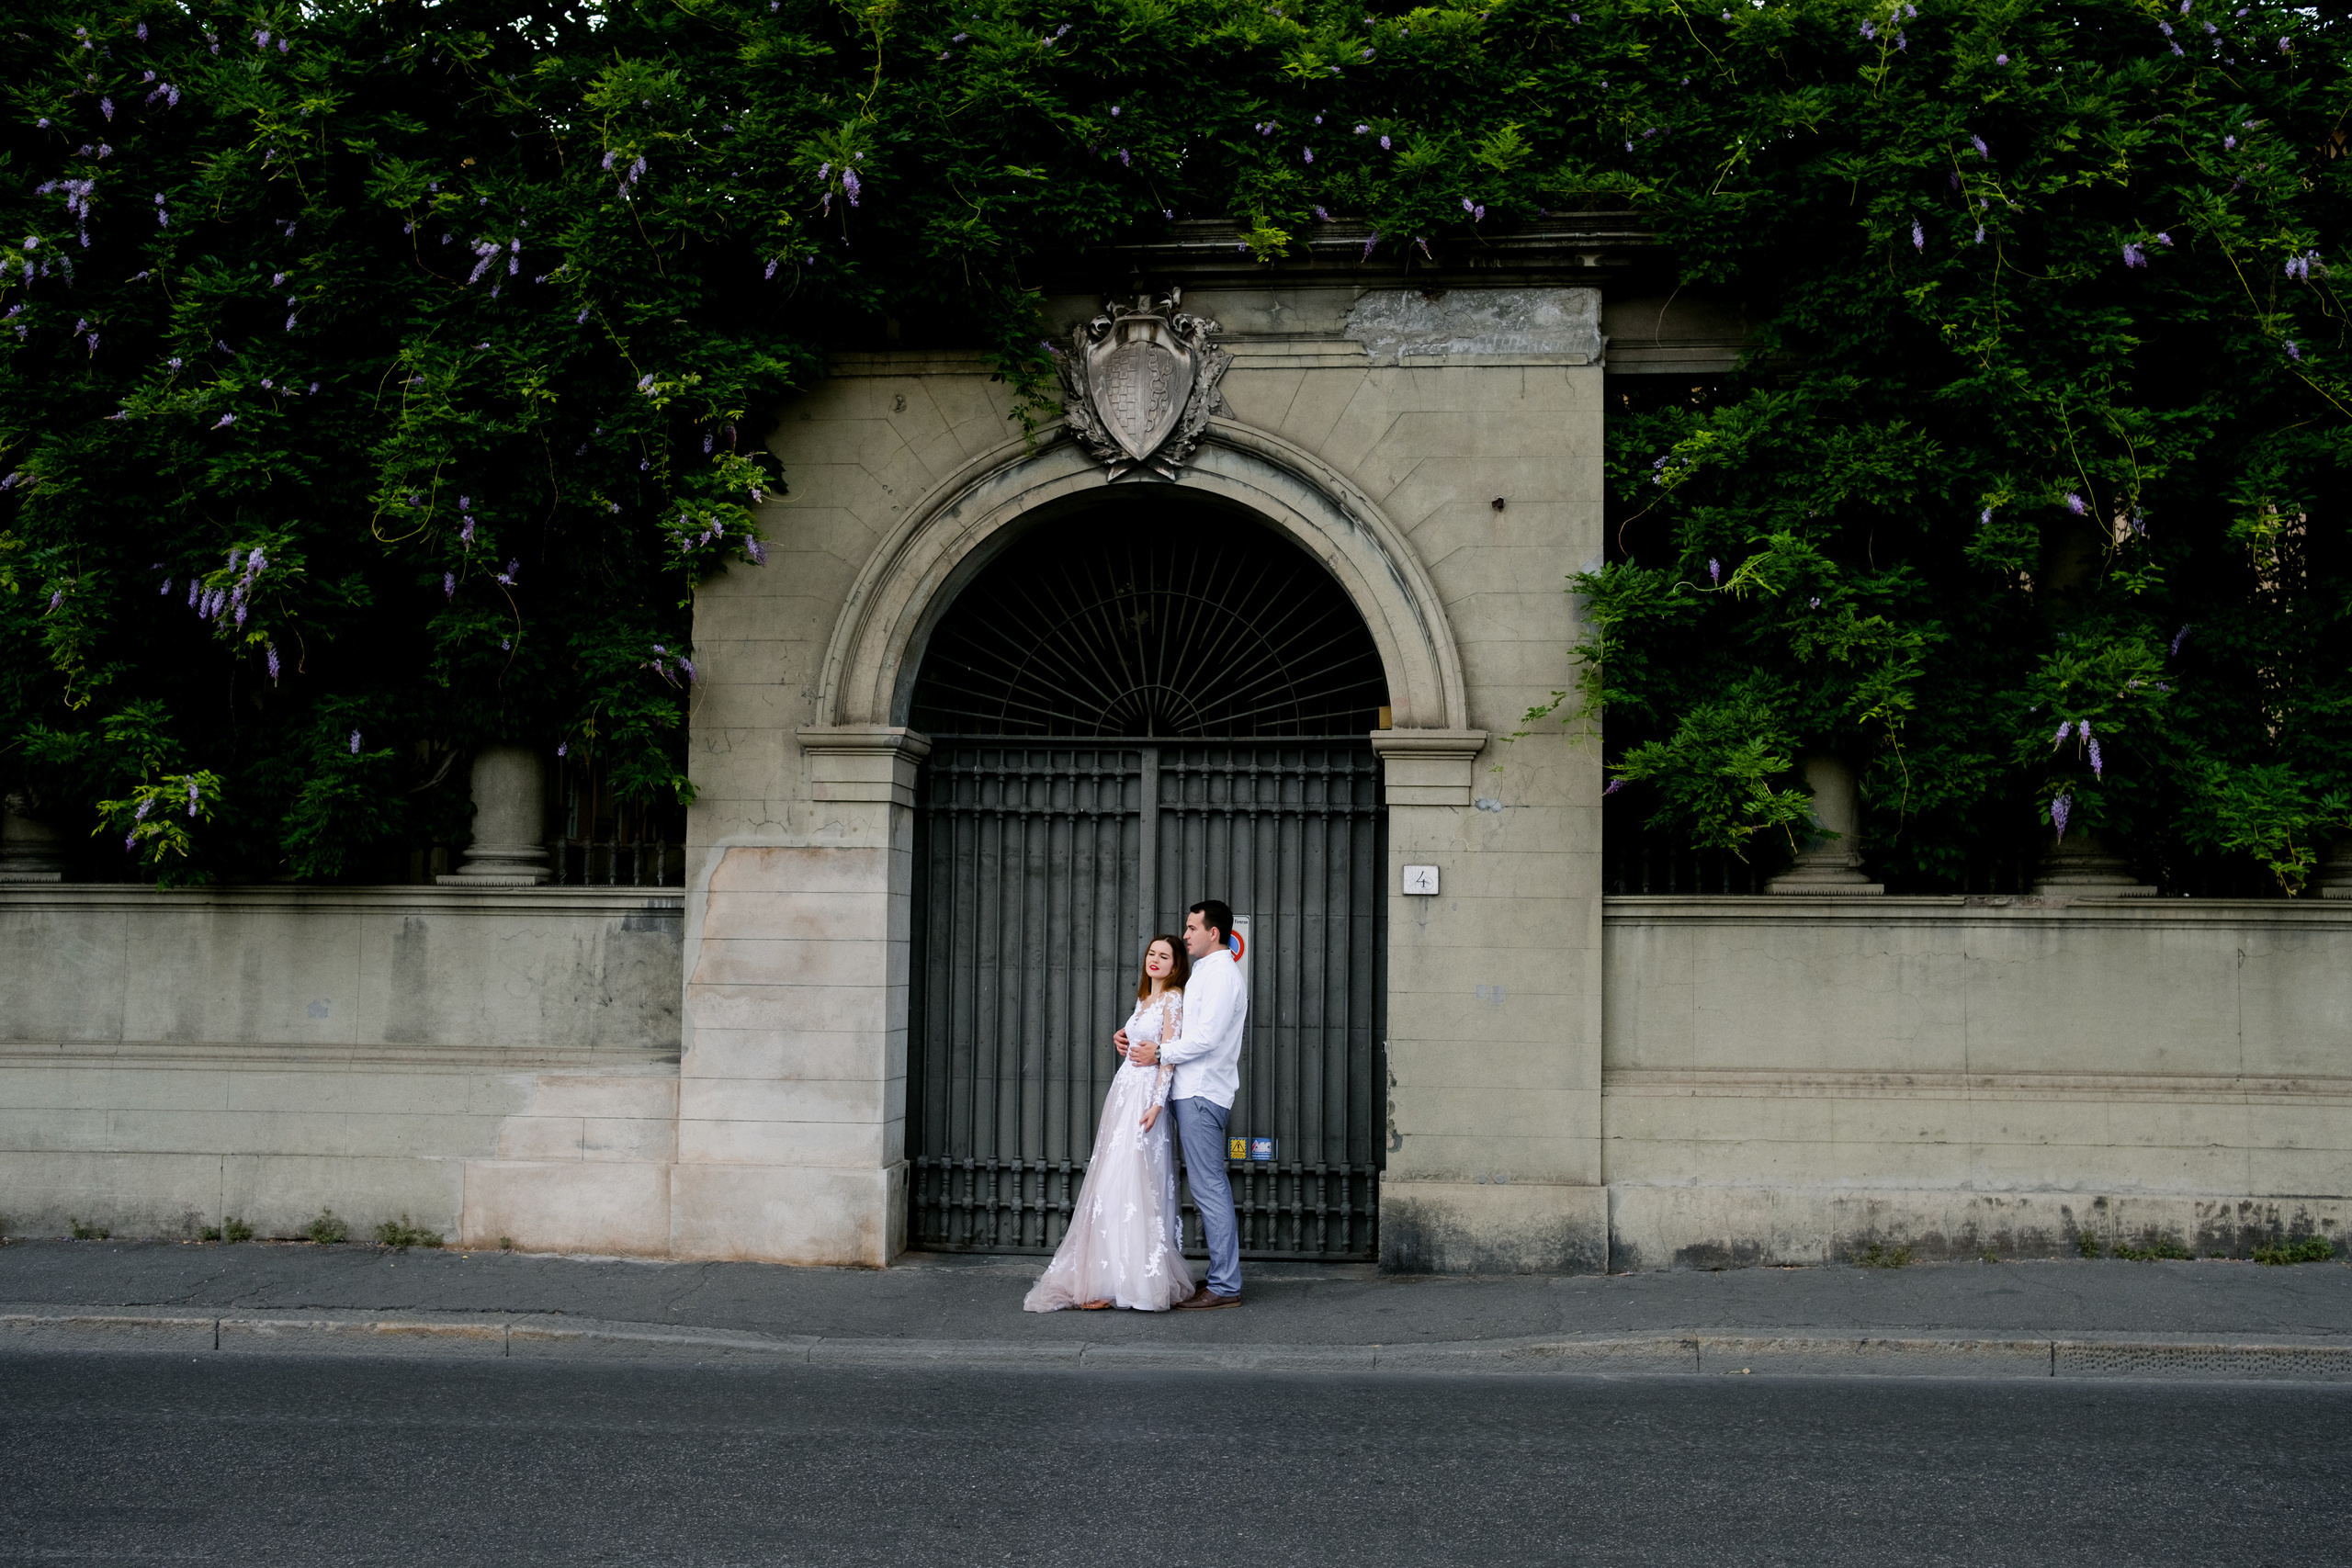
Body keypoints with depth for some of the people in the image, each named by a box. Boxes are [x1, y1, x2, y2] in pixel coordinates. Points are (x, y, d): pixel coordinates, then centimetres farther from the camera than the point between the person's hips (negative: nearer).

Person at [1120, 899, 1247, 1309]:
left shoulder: (1222, 974, -11)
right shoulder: (1204, 973, 22)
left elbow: (1207, 1037, -19)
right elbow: (1182, 1031, 25)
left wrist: (1159, 1053, -11)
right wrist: (1137, 1040, 12)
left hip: (1201, 1094, -10)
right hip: (1191, 1090, 10)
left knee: (1208, 1186, -9)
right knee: (1210, 1185, 11)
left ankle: (1224, 1286, -6)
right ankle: (1223, 1278, 16)